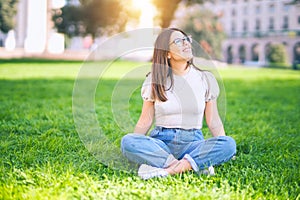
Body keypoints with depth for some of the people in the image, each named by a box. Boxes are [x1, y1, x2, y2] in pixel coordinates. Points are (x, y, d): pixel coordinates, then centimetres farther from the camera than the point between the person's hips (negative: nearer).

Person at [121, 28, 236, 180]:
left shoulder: (205, 79, 8)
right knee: (127, 141, -31)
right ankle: (197, 164, -30)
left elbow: (214, 122, 8)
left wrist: (223, 150, -8)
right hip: (161, 141, 0)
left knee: (229, 143, -28)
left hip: (193, 142, 1)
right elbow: (145, 121, 5)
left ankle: (166, 170, -30)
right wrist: (133, 148, -11)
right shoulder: (155, 80, 5)